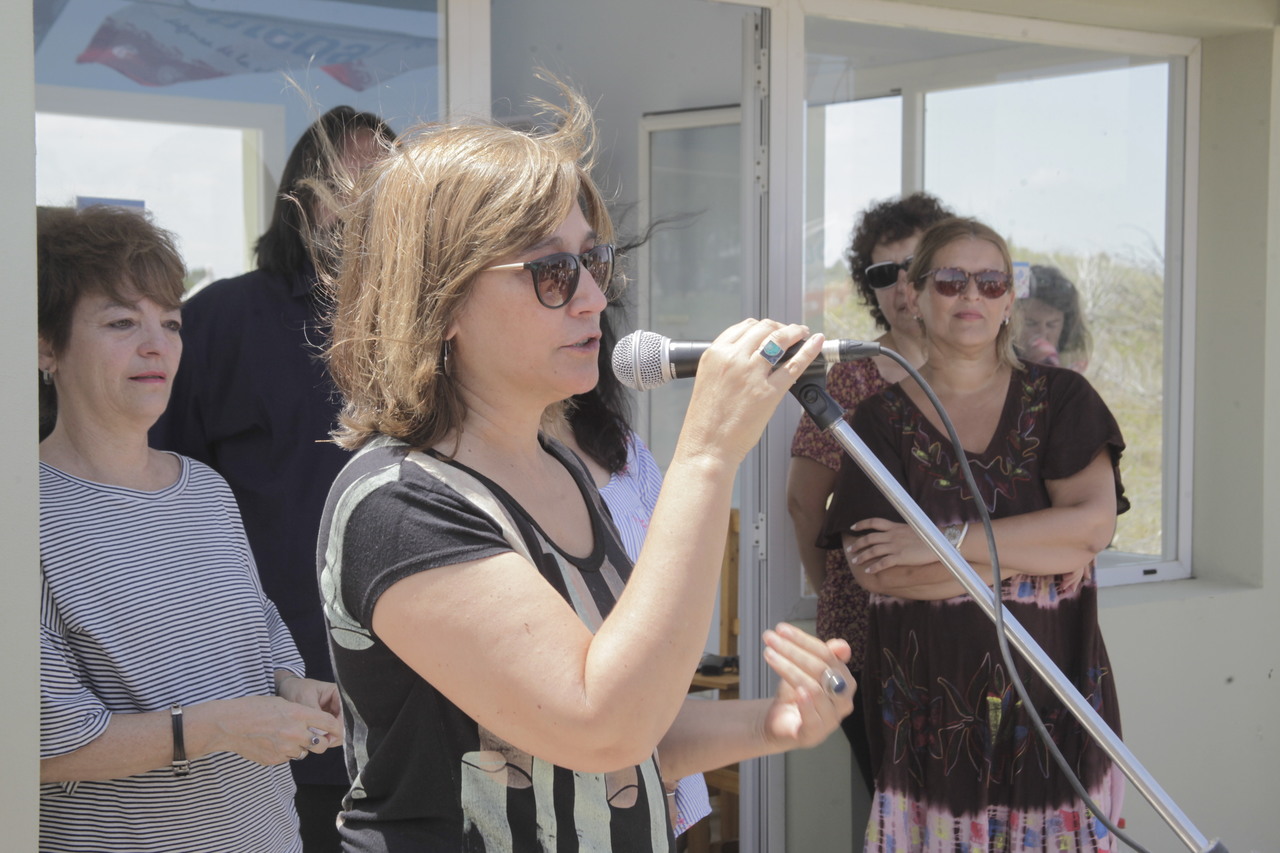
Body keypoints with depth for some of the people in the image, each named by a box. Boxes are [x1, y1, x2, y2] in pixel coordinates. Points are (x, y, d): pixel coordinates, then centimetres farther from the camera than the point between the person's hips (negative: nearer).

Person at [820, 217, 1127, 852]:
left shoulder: (1059, 399, 7)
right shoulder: (882, 422, 3)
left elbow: (1094, 522, -9)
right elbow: (874, 568, -10)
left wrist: (941, 543, -15)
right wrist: (1044, 552, -11)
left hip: (1053, 694, 1)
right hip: (929, 700, -1)